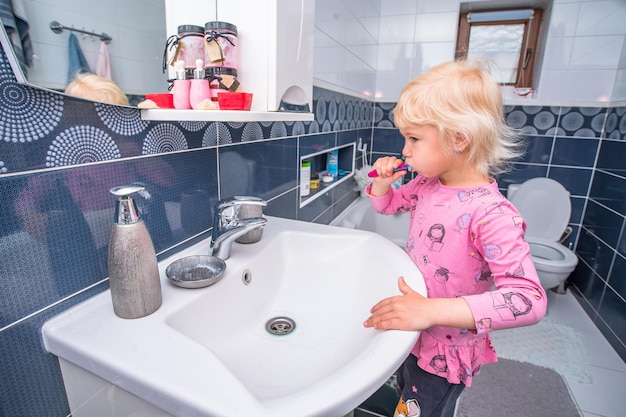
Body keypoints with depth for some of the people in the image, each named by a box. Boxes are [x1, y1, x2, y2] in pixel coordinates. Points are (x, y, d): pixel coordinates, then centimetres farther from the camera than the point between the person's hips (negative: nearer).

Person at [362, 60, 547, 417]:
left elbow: (529, 300, -35)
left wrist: (431, 310, -43)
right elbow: (388, 204, 11)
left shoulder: (491, 214, -30)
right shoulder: (427, 184, -7)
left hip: (443, 353, -6)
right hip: (412, 333, 7)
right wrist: (383, 180, -11)